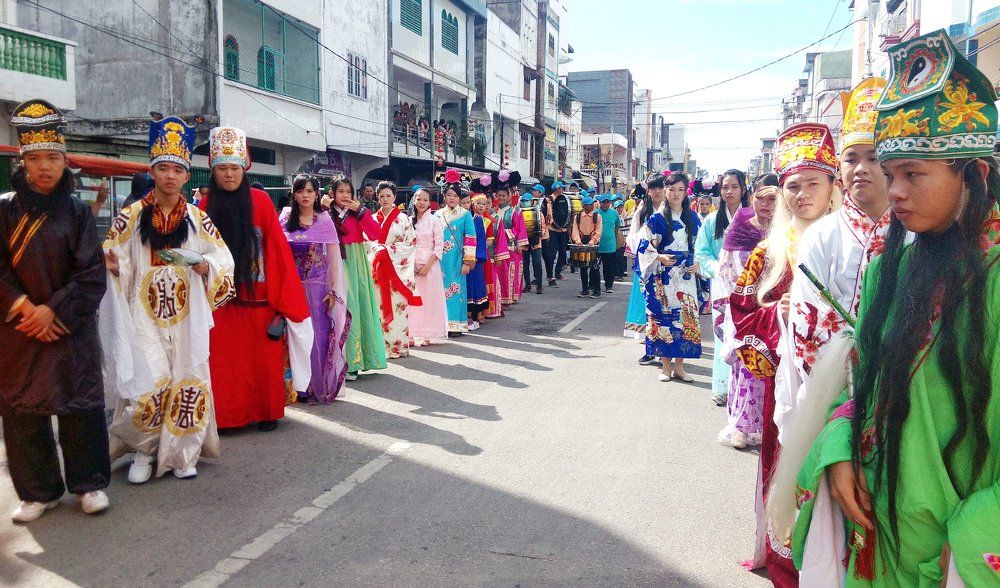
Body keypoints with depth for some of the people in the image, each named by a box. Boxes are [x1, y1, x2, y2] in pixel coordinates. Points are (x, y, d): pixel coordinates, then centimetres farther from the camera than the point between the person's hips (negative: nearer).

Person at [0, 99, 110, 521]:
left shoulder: (78, 211, 0)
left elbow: (92, 274, -6)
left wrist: (53, 310, -13)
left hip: (71, 327, -1)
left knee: (80, 405, 3)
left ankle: (89, 483, 18)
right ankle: (38, 491, 20)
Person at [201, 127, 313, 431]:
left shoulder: (260, 200, -3)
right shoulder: (206, 205, 3)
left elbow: (277, 248, -4)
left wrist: (281, 298, -7)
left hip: (258, 296, -1)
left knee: (263, 357, 6)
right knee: (224, 359, 5)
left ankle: (267, 412, 22)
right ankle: (226, 415, 19)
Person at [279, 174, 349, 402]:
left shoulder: (325, 221, -1)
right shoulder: (285, 218, 5)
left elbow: (334, 258, -1)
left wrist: (333, 291, -7)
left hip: (317, 286, -2)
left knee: (318, 336, 0)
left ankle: (320, 386, 13)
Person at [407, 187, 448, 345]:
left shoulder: (435, 221, -2)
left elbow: (439, 247, -7)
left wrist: (427, 266, -14)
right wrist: (411, 266, -2)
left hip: (430, 266, -3)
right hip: (412, 267, 3)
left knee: (429, 299, 0)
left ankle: (428, 334, 9)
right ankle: (414, 334, 14)